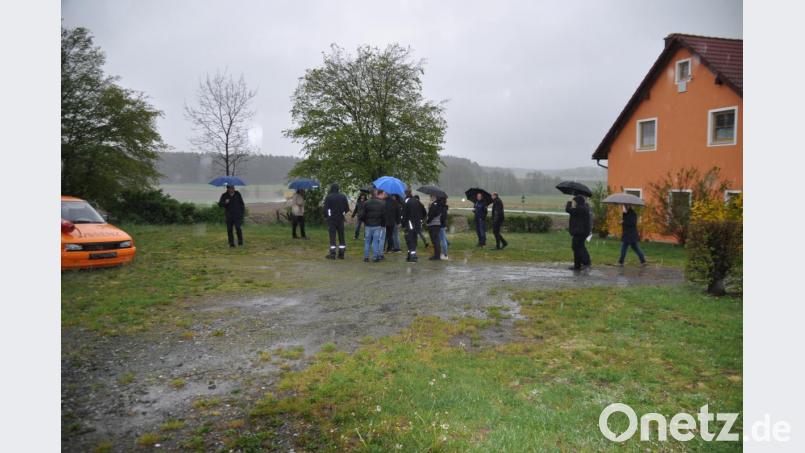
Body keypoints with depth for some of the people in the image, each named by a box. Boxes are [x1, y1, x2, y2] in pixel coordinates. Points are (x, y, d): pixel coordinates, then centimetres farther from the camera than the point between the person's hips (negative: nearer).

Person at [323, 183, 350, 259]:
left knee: (332, 236, -1)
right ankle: (341, 254, 10)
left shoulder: (329, 197, -8)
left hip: (331, 219, -3)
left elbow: (325, 208, -11)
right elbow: (347, 208, 4)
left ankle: (332, 254, -3)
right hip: (340, 219, 3)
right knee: (341, 236, 9)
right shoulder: (343, 196, 3)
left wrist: (326, 216, 6)